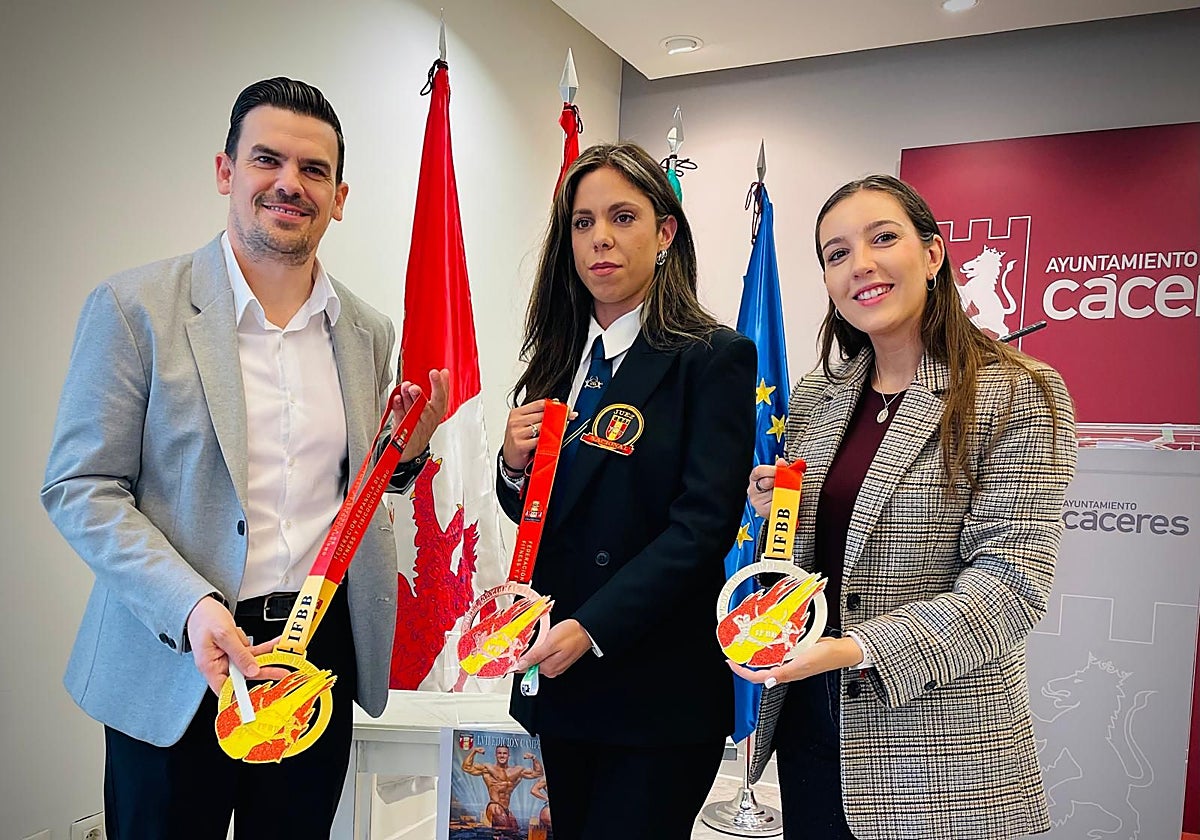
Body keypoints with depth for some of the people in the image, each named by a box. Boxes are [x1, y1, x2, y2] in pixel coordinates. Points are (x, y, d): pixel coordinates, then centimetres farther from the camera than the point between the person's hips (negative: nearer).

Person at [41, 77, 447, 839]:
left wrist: (404, 456, -5)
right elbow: (79, 488, -9)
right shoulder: (134, 308, -7)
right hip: (178, 659, -3)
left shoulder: (368, 331, 6)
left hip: (325, 652, 4)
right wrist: (190, 606, -22)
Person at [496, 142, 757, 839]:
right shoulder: (560, 358, 9)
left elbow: (704, 524, -17)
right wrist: (515, 465, -7)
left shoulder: (716, 358, -9)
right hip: (555, 676, 6)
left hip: (659, 692, -5)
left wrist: (594, 627, -23)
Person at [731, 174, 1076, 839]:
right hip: (809, 716, 5)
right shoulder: (814, 396, 6)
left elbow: (1010, 580, -17)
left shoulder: (1017, 395, -11)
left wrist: (858, 649, -26)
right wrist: (774, 509, -6)